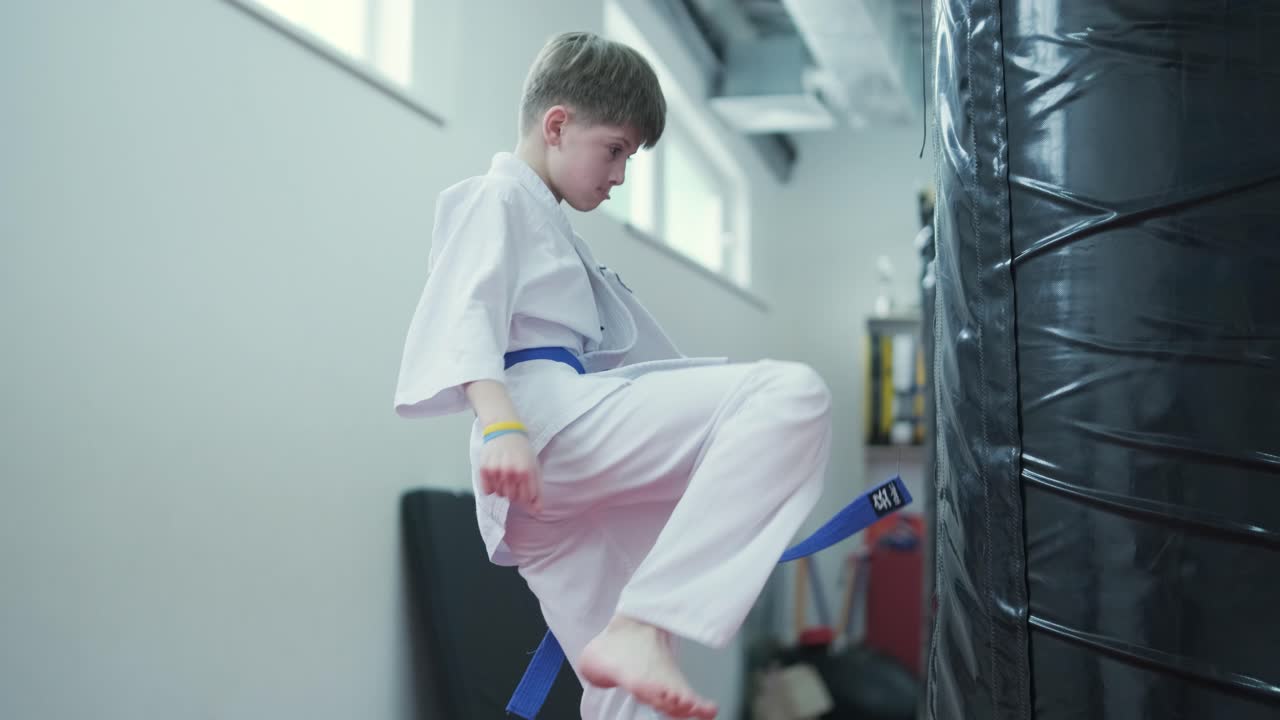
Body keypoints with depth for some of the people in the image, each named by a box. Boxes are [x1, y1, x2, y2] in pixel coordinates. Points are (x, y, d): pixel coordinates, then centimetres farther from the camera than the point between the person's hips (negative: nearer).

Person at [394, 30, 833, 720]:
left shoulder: (553, 234, 35)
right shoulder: (497, 199, 6)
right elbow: (463, 314, -12)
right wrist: (501, 422, -30)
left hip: (568, 494, 10)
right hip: (550, 421, -10)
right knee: (792, 395, -23)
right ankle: (638, 630, -31)